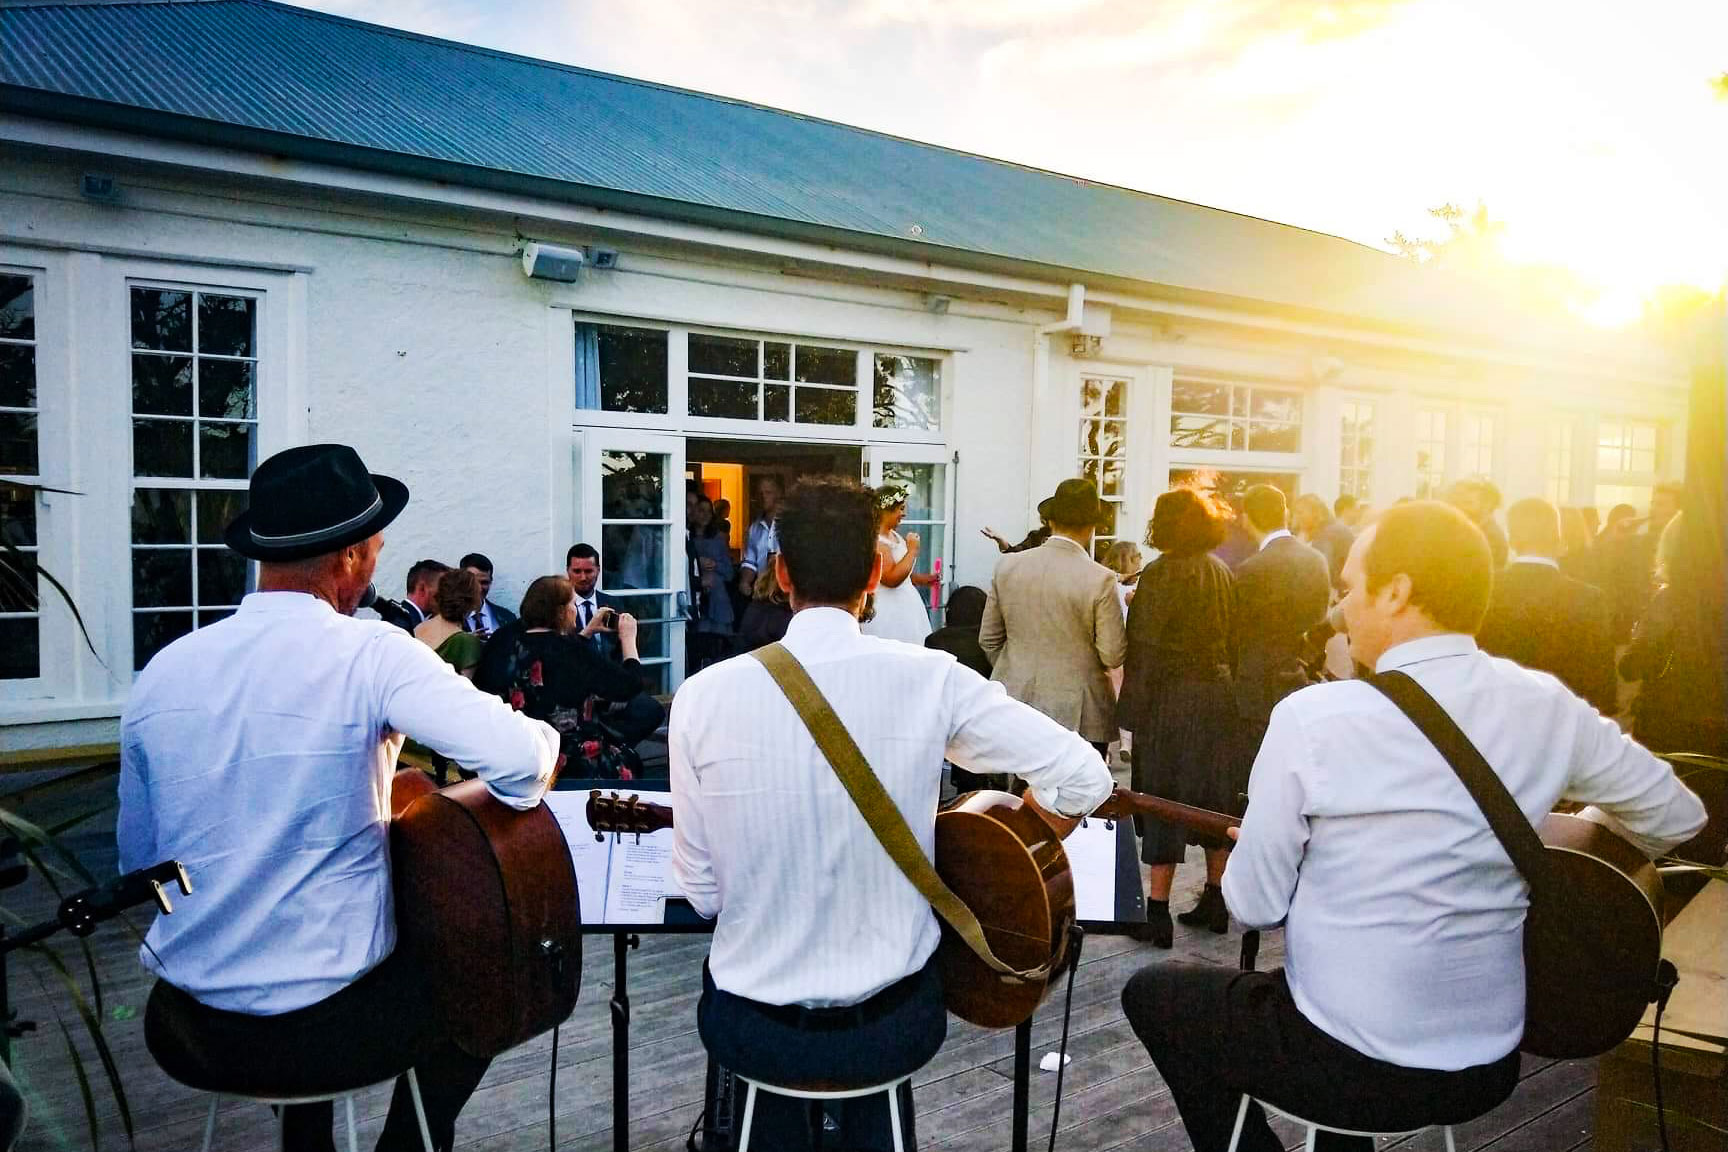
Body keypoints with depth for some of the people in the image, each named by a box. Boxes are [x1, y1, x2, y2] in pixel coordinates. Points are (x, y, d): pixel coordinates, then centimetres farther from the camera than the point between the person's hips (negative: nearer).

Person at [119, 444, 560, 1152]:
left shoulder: (160, 672, -2)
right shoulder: (371, 654, -18)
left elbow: (137, 864, 9)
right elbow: (522, 764, -29)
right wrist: (542, 737, -7)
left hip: (180, 1033, 5)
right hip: (323, 1029, -5)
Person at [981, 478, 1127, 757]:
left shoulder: (1007, 565, -2)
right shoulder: (1100, 579, -14)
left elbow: (989, 639, 6)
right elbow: (1113, 656, -10)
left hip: (1015, 703, 4)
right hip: (1078, 715, -3)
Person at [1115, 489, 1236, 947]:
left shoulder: (1161, 574, -15)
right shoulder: (1222, 571, 6)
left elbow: (1146, 647, -17)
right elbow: (1230, 635, 8)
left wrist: (1136, 706, -12)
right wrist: (1221, 678, 14)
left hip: (1170, 698, -7)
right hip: (1217, 696, 7)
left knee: (1163, 797, 2)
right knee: (1214, 794, 16)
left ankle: (1158, 910, 7)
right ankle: (1215, 898, 29)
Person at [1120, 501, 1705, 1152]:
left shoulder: (1312, 717, -21)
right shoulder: (1549, 707, -7)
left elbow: (1254, 904, -13)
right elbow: (1677, 817, 10)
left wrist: (1260, 845, 9)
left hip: (1349, 1068, -6)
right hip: (1492, 1064, 6)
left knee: (1151, 992, 19)